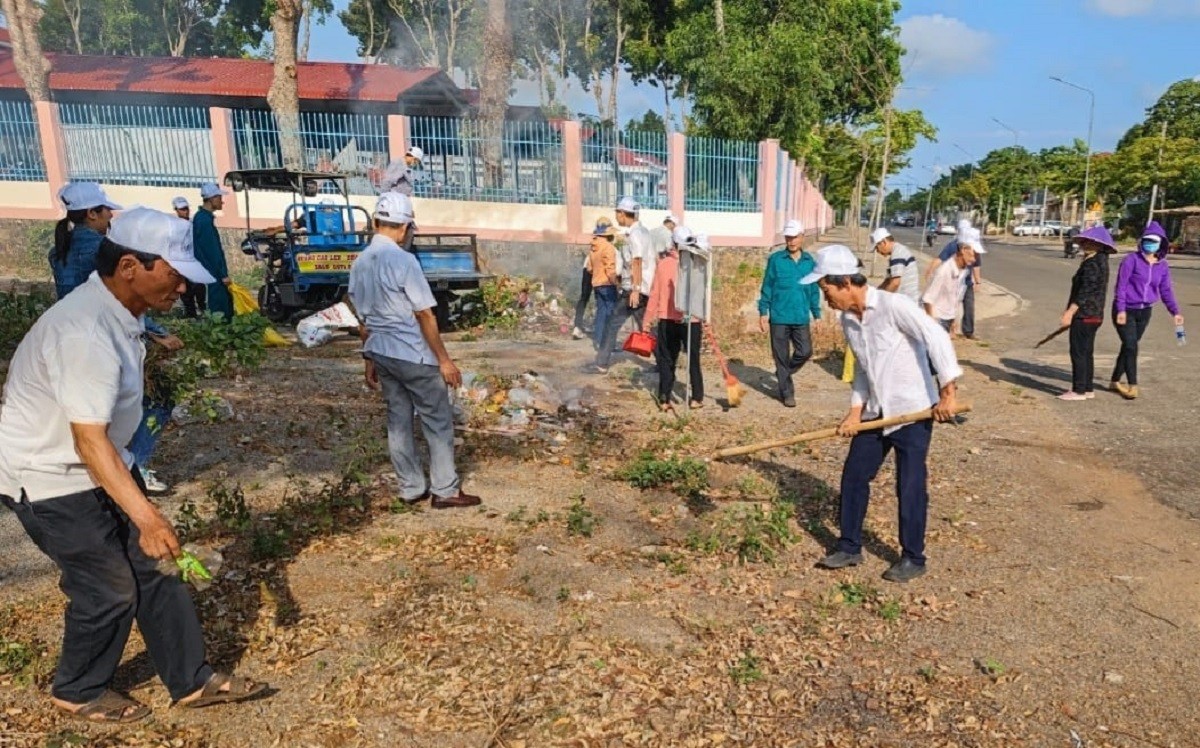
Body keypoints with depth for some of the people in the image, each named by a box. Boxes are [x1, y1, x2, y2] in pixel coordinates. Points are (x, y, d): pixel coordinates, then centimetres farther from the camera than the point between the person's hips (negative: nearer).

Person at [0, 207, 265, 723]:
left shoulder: (118, 313, 0)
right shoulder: (84, 332, -31)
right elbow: (90, 441, -34)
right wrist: (147, 516, -36)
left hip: (96, 465, 9)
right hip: (48, 478, -9)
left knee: (154, 570, 9)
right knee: (109, 587, 2)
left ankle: (192, 681, 20)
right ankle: (78, 692, 29)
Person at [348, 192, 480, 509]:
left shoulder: (360, 264, 5)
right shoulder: (403, 260, -17)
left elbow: (363, 319, 11)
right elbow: (425, 316, -16)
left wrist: (370, 359, 19)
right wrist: (444, 360, -11)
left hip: (380, 352, 8)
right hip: (412, 354, -7)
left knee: (398, 420, 13)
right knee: (438, 422, 4)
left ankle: (412, 488, 22)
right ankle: (445, 490, 9)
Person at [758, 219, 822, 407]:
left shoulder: (809, 261, 5)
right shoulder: (775, 259, -4)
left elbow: (814, 290, 11)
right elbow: (767, 287, -1)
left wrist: (817, 314, 11)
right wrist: (763, 312, -4)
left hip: (801, 318, 3)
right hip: (779, 317, -3)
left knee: (805, 351, 1)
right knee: (781, 356, 4)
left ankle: (783, 373, 29)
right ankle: (787, 393, 16)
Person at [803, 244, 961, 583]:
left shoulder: (893, 305, -20)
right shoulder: (848, 320, 3)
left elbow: (937, 338, -23)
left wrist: (947, 393, -24)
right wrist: (855, 410, 2)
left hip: (913, 410, -7)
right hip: (876, 412, 7)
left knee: (910, 486, 1)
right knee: (853, 475, 9)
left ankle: (913, 558, 18)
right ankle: (850, 547, 24)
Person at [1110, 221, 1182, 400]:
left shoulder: (1163, 266, 6)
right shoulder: (1132, 260, -10)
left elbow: (1166, 291, 10)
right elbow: (1121, 285, -12)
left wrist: (1175, 312, -1)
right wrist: (1121, 310, -18)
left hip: (1145, 312, 5)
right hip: (1126, 310, -5)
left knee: (1129, 347, 12)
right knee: (1131, 346, -11)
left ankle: (1116, 381, 23)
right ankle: (1133, 386, -8)